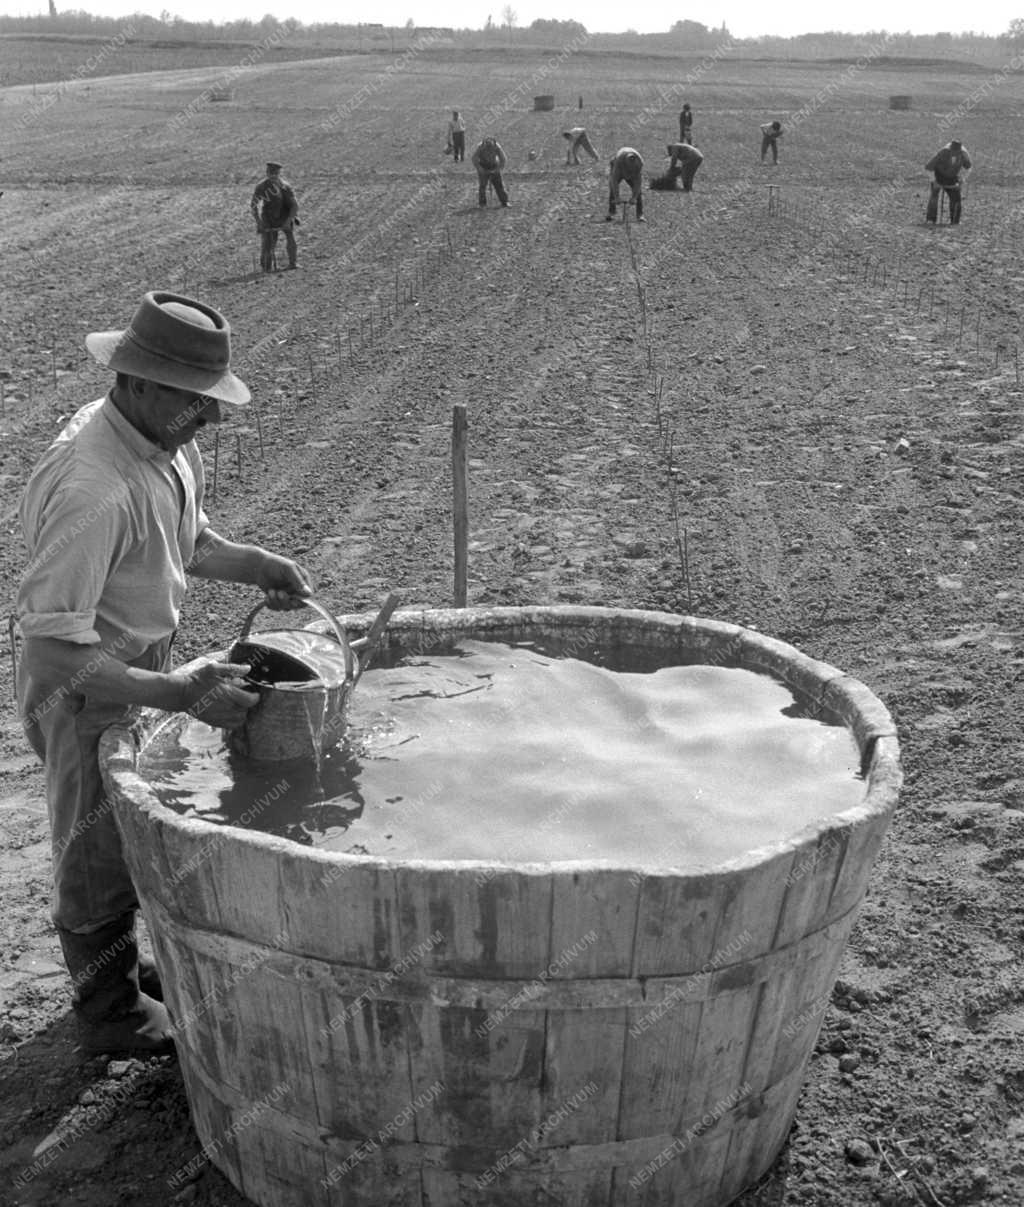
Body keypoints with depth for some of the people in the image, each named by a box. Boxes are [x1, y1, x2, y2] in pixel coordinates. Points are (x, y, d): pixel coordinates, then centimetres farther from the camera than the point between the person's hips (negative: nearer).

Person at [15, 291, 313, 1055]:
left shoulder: (168, 446, -6)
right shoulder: (93, 491, -34)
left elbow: (186, 540, 13)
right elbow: (55, 644, -33)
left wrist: (250, 564, -6)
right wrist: (178, 694, -38)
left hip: (145, 662, 8)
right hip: (88, 688, -8)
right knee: (99, 851, 13)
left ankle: (123, 968, 48)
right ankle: (111, 1012, 36)